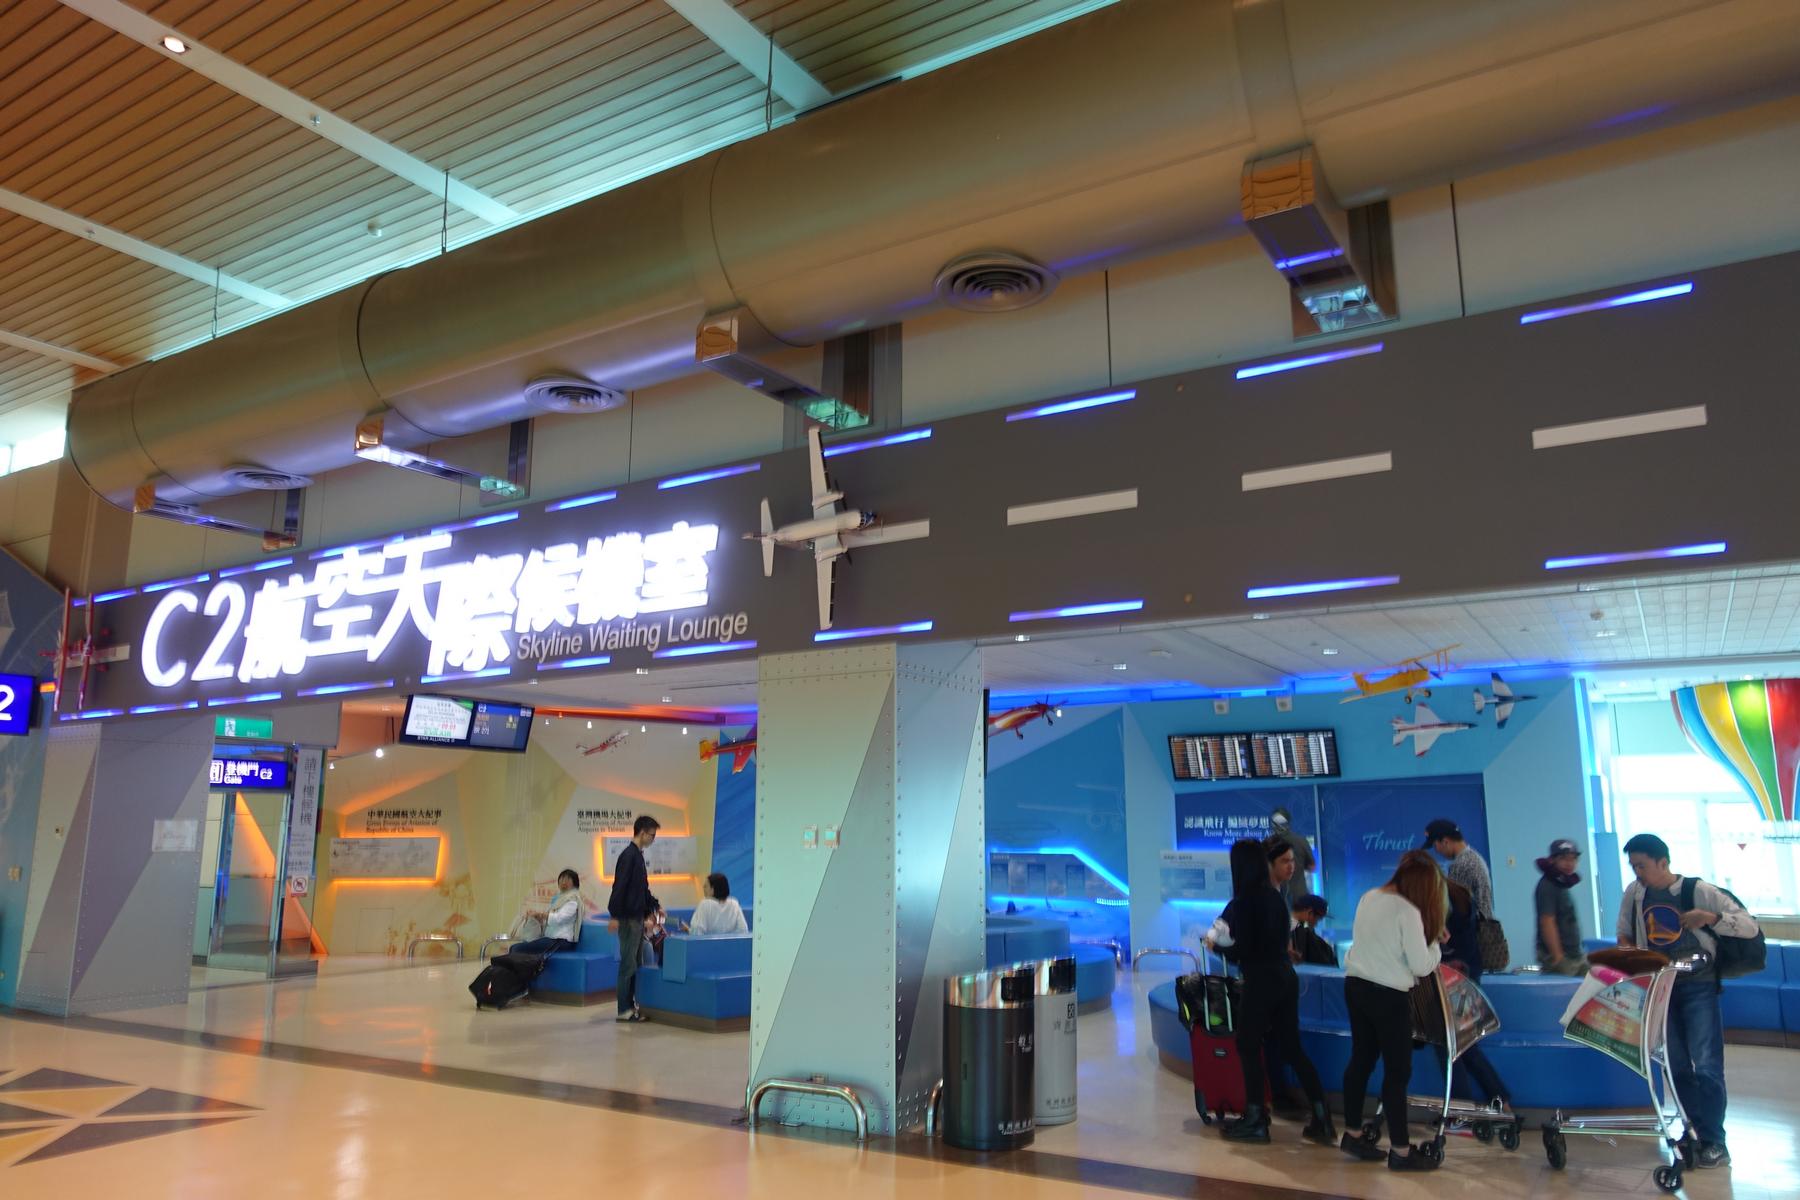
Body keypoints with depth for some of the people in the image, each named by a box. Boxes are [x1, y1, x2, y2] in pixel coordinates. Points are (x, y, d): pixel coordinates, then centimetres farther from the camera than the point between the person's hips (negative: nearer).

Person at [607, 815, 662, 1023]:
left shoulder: (638, 856, 14)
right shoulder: (628, 855, -14)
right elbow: (619, 887, -19)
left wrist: (655, 906, 19)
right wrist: (615, 916, -22)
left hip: (638, 917, 9)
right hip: (628, 918, -9)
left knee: (634, 964, 13)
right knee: (628, 964, -4)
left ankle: (632, 1004, 19)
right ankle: (624, 1010, 0)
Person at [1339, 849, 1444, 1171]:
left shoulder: (1368, 898, 7)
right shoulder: (1408, 911, -16)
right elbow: (1421, 966, -14)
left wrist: (1424, 937, 15)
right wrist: (1435, 943, 3)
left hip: (1356, 986, 8)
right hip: (1388, 996, -8)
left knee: (1361, 1060, 15)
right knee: (1398, 1071, 2)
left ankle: (1352, 1134, 24)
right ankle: (1400, 1151, 9)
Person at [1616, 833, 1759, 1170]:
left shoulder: (1699, 891, -10)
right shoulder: (1634, 893, 2)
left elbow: (1750, 927, -9)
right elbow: (1625, 934, 17)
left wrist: (1710, 917, -23)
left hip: (1698, 987, -4)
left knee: (1706, 1065, -8)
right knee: (1677, 1066, 9)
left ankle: (1714, 1142, 2)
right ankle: (1698, 1129, 21)